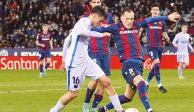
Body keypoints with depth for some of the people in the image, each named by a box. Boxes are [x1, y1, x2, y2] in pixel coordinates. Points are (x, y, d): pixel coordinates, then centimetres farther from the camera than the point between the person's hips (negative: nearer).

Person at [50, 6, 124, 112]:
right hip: (75, 63, -9)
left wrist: (65, 57, 25)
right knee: (73, 93, -3)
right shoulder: (84, 21, -12)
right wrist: (101, 35, -32)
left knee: (106, 82, 0)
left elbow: (67, 40, 24)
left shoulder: (86, 24, 16)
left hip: (85, 61, 9)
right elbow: (81, 31, -39)